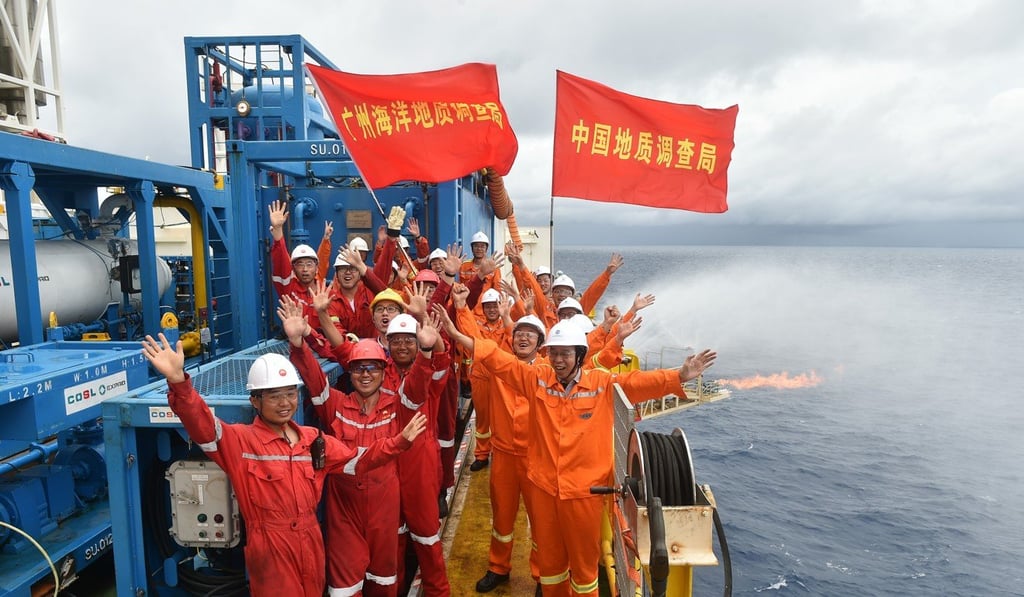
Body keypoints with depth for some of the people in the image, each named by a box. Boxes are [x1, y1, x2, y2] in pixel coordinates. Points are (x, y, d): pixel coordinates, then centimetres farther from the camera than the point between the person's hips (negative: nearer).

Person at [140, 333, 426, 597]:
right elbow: (202, 425, -27)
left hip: (310, 544, 5)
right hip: (270, 550, -5)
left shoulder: (313, 439, 6)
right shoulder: (240, 440, -10)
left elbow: (355, 461, 13)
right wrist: (178, 381, -44)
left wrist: (399, 441, 6)